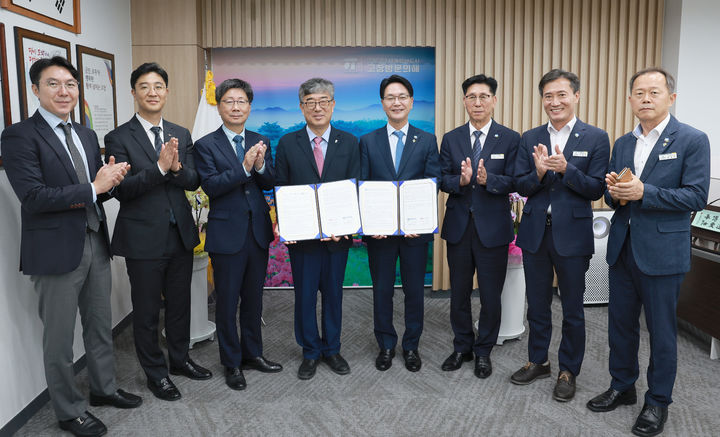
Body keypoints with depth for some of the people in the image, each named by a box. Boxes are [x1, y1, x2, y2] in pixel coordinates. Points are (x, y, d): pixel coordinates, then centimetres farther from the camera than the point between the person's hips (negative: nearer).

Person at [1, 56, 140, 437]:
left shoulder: (87, 135, 12)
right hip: (57, 249, -6)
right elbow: (32, 196, -19)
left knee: (101, 326, 19)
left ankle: (103, 388, 38)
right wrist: (92, 189, -17)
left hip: (96, 244, 7)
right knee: (59, 338, 8)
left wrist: (110, 179, -11)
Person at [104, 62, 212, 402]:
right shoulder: (119, 138, -7)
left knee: (179, 303, 18)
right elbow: (121, 189, -16)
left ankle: (180, 358, 37)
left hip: (181, 234, 5)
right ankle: (155, 372, 26)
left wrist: (177, 167, -20)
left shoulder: (181, 135, 8)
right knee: (147, 310, 9)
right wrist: (159, 167, -27)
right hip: (144, 238, -4)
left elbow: (194, 182, 1)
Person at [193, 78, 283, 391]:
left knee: (254, 298, 16)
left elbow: (271, 183, 2)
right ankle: (232, 364, 21)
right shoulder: (205, 145, -4)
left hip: (258, 231, 4)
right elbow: (210, 186, -16)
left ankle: (252, 353, 33)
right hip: (227, 234, -4)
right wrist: (244, 167, -26)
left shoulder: (261, 142, 8)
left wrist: (260, 166, -19)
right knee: (227, 302, 6)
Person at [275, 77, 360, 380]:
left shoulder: (349, 143, 3)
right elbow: (280, 188, 2)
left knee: (333, 293, 12)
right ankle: (310, 352, 26)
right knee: (305, 295, 8)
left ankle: (331, 349, 30)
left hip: (338, 233, 1)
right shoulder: (288, 144, 2)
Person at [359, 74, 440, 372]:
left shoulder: (427, 141, 4)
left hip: (415, 229, 0)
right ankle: (386, 345, 27)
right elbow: (362, 187, 1)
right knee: (382, 290, 10)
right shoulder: (368, 141, 5)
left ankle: (411, 346, 27)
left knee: (415, 290, 9)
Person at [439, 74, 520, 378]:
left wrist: (488, 179, -26)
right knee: (458, 292, 13)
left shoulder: (510, 139, -1)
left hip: (493, 228, -2)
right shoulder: (450, 139, 6)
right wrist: (460, 180, -21)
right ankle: (462, 347, 31)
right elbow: (442, 180, 0)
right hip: (458, 227, 2)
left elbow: (513, 182, -7)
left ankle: (483, 351, 26)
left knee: (491, 295, 7)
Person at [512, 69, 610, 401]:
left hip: (572, 234, -3)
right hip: (535, 232, 3)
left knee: (573, 310, 9)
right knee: (537, 305, 16)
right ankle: (537, 361, 33)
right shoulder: (529, 139, 5)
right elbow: (521, 187, 1)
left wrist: (565, 168, -23)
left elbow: (596, 189, -9)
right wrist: (539, 172, -20)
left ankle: (568, 371, 26)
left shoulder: (596, 139, -4)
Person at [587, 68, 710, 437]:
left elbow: (696, 196, -15)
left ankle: (658, 401, 24)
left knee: (661, 330, 7)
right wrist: (615, 192, -9)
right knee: (620, 323, 15)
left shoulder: (692, 140, -7)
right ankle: (622, 387, 33)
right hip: (622, 248, 6)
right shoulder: (622, 144, 10)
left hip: (661, 251, -5)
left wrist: (643, 192, -24)